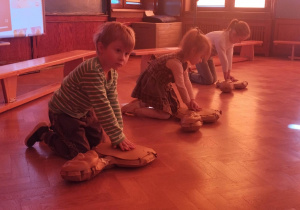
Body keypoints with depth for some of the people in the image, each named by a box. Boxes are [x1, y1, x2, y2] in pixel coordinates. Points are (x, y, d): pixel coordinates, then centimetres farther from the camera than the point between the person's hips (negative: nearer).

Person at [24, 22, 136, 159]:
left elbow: (113, 103, -3)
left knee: (96, 139, 20)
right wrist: (118, 137, -29)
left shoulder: (112, 73, -6)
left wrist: (118, 133, -7)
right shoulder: (92, 72, -36)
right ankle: (44, 134, 10)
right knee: (79, 151, -10)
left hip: (82, 112, 9)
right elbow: (102, 108, -35)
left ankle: (59, 130, 35)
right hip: (63, 113, -9)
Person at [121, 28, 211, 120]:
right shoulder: (176, 62, -29)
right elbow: (181, 86, -25)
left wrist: (192, 100, -1)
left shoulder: (183, 62, 2)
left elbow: (187, 82, 5)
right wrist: (188, 103, -13)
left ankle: (140, 103, 23)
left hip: (161, 85, 10)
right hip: (151, 85, -10)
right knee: (165, 115, -16)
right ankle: (134, 109, -9)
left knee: (173, 108, 20)